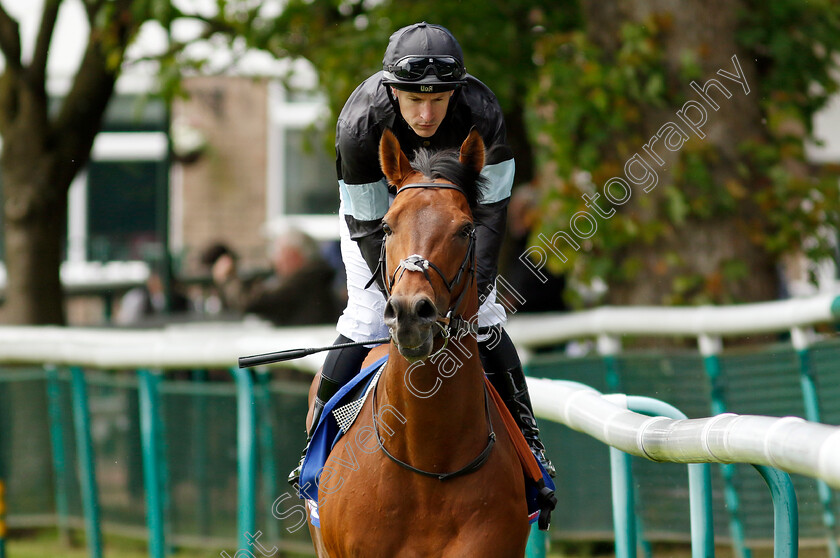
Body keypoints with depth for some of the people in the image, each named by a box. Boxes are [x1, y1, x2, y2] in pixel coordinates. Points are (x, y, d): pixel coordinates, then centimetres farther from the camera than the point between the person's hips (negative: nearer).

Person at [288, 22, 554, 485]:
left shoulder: (481, 115, -34)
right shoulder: (359, 126, -38)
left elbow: (488, 212, -25)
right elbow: (371, 226, -30)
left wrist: (475, 287, -34)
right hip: (376, 206, -1)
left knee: (482, 318, -8)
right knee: (366, 318, -14)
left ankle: (525, 438, 7)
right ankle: (318, 439, 0)